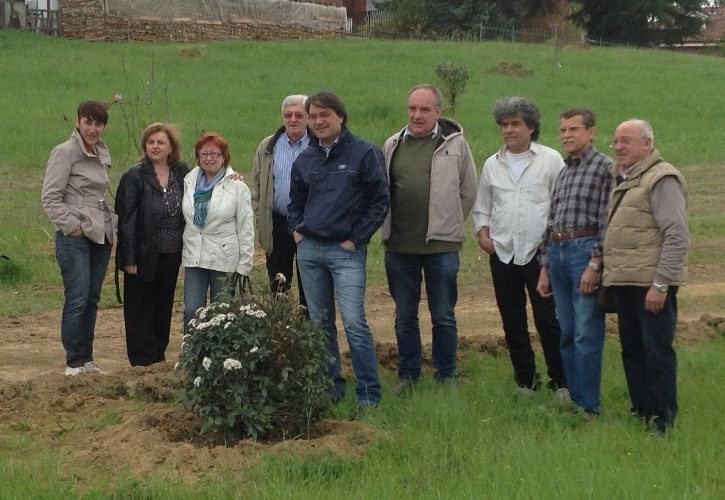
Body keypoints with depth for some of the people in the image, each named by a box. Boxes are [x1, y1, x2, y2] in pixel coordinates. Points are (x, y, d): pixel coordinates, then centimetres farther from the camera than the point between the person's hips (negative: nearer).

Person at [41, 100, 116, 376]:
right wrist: (71, 226, -14)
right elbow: (50, 196, -11)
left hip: (101, 235, 7)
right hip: (75, 237, -7)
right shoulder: (65, 152, -8)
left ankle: (86, 358, 17)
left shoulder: (102, 153, 13)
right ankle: (74, 362, -1)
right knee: (77, 300, -8)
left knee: (92, 300, 10)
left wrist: (110, 223, 9)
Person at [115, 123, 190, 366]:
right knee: (141, 309, 3)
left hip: (171, 255, 5)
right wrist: (129, 258, -14)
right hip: (144, 255, -4)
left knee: (164, 307, 13)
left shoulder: (181, 173, 5)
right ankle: (142, 359, 10)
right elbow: (126, 219, -11)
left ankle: (158, 354, 23)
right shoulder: (134, 177, -9)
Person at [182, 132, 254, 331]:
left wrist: (244, 266, -8)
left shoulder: (237, 187, -4)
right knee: (191, 311, -2)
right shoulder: (189, 182, 7)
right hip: (194, 257, 3)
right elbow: (183, 216, 11)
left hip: (224, 259, -3)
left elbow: (246, 229, -4)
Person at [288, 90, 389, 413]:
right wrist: (296, 230, 9)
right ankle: (331, 386, 20)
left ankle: (369, 395, -8)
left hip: (346, 251, -6)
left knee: (353, 322, -13)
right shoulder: (305, 160, 11)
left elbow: (380, 201, -5)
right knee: (320, 323, 10)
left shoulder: (364, 153, -5)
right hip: (309, 250, 6)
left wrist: (356, 238, -8)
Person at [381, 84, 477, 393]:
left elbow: (468, 191, 5)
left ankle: (446, 377, 16)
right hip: (399, 246, 3)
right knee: (404, 317, 12)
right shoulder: (393, 145, 7)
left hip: (441, 245, -3)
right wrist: (390, 227, 9)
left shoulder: (454, 144, -2)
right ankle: (407, 374, 23)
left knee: (444, 317, 5)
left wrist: (448, 224, 7)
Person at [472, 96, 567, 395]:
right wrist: (482, 232, 3)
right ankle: (526, 381, 18)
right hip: (502, 253, 4)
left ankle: (560, 382, 5)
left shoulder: (550, 160, 1)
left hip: (539, 251, -4)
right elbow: (481, 207, 19)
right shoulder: (492, 164, 13)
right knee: (512, 322, 8)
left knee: (548, 320, -5)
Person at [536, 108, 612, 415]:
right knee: (567, 335, 9)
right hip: (557, 252, 7)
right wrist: (544, 268, 17)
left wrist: (595, 264, -17)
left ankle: (589, 408, -2)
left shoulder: (605, 167, -4)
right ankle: (575, 401, 16)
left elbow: (608, 220, -11)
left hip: (586, 251, -7)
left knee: (587, 335, -7)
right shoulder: (563, 172, 19)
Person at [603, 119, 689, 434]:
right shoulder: (623, 180, 18)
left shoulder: (662, 178, -11)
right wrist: (609, 277, 16)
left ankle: (662, 424, 2)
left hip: (651, 284, -9)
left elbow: (677, 237, -17)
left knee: (657, 354, -4)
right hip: (624, 282, 9)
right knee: (633, 352, 14)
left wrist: (660, 284, -20)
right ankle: (641, 415, 23)